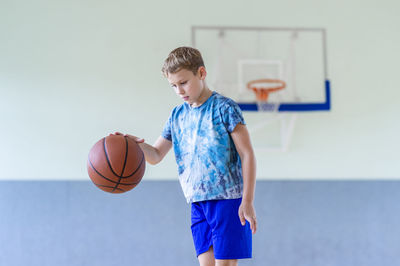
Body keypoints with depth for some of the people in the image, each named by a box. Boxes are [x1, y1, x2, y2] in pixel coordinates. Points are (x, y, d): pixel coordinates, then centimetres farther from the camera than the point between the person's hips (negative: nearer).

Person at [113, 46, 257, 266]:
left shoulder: (223, 107, -7)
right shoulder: (177, 116, 11)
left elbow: (247, 154, -9)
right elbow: (155, 155, 15)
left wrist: (247, 201, -14)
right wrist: (137, 145, -9)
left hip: (228, 199, -6)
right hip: (198, 204, 6)